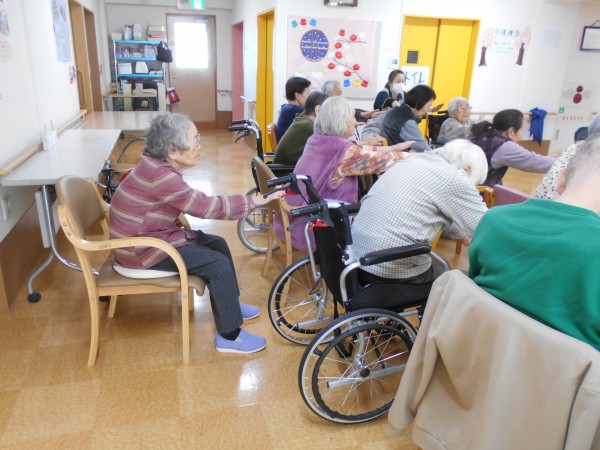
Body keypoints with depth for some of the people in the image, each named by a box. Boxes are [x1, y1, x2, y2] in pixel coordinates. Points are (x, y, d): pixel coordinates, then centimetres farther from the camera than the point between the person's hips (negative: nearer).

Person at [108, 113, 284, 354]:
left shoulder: (157, 164, 1)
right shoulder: (160, 175, -27)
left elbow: (198, 203, 8)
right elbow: (206, 206, -24)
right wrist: (254, 202, -16)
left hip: (152, 235, 9)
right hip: (142, 248, -9)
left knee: (217, 244, 11)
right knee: (219, 264, -13)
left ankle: (230, 303, 27)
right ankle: (229, 336, -1)